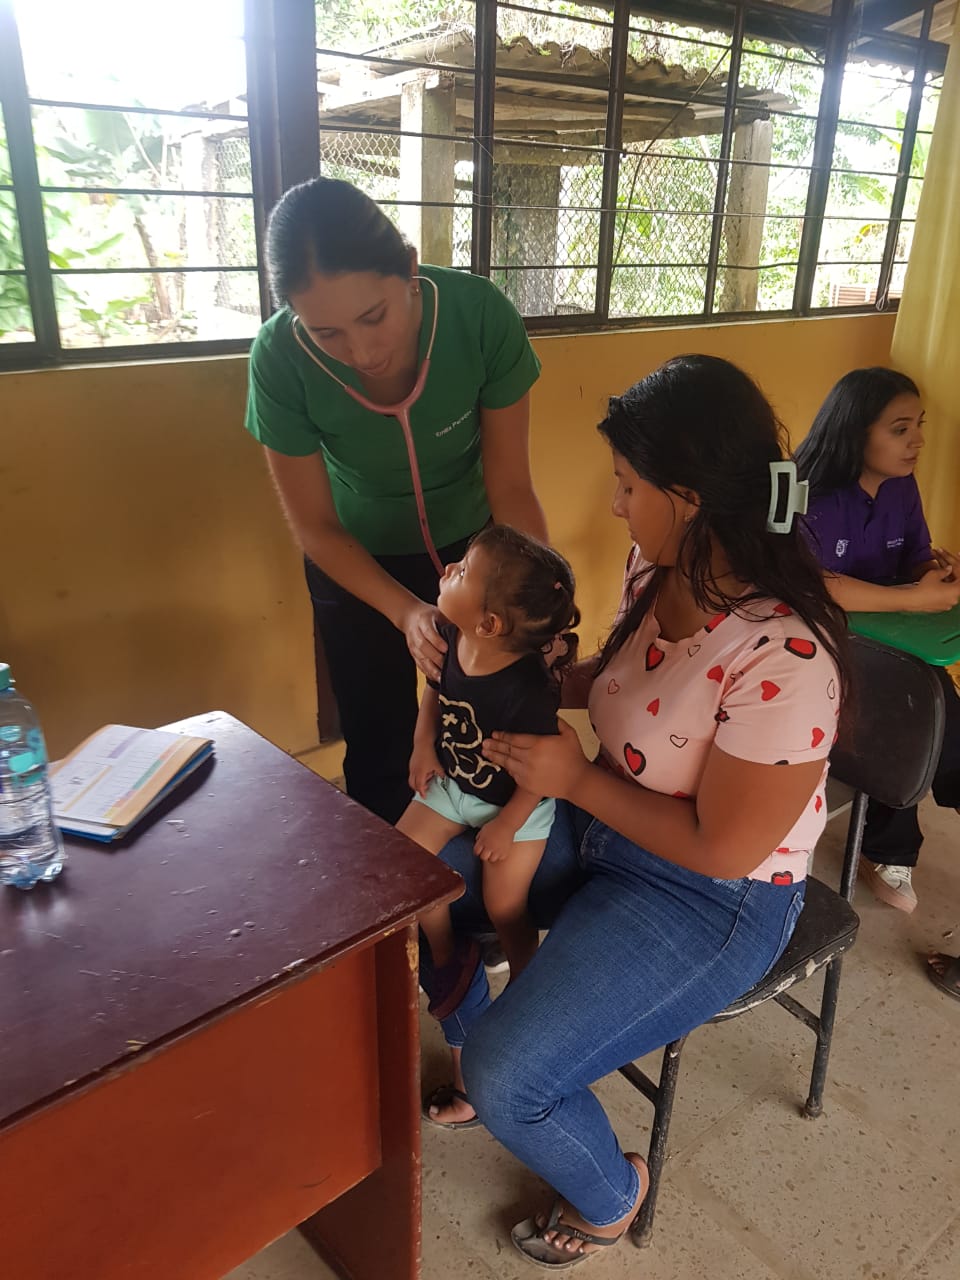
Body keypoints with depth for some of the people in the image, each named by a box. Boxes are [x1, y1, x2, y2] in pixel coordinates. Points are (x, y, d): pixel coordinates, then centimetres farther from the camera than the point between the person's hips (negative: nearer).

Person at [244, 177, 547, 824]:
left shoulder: (482, 315, -29)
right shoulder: (279, 359, -29)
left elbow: (510, 487, -20)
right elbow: (317, 527, -18)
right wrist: (406, 612, -32)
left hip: (470, 545, 1)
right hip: (359, 562, 0)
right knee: (378, 746, 9)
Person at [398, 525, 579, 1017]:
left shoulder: (527, 689, -36)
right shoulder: (448, 638, -17)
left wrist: (506, 825, -14)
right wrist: (423, 745, -7)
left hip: (514, 803, -6)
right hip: (451, 782, 6)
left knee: (504, 908, -1)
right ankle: (448, 957, 24)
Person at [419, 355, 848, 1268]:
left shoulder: (782, 657, -33)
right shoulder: (658, 569, -8)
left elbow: (722, 848, -25)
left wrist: (575, 780, -22)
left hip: (711, 898, -8)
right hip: (602, 827, 8)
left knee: (506, 1075, -15)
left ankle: (608, 1196, 22)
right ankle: (474, 1066, 35)